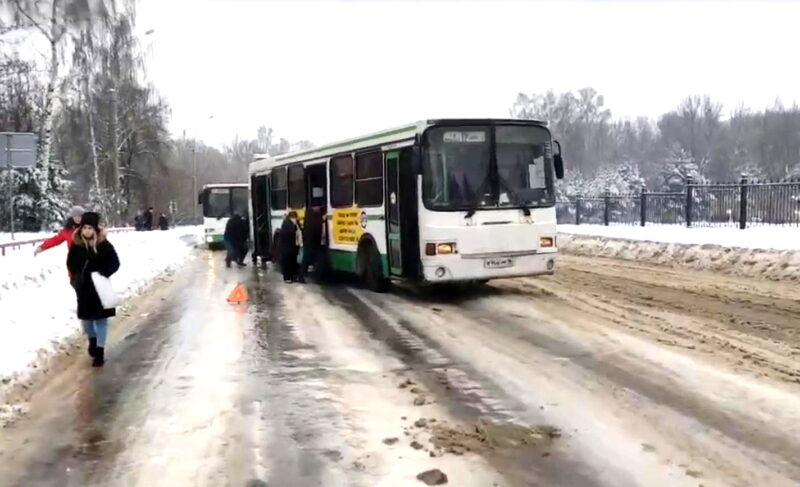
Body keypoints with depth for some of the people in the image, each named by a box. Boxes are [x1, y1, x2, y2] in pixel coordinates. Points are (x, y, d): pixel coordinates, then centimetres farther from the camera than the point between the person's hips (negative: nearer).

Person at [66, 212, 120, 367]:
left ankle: (100, 351, 8)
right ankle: (92, 340, 42)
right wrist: (77, 276, -3)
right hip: (83, 287, 3)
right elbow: (71, 263, 10)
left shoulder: (104, 244, -12)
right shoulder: (76, 244, -2)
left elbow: (115, 263, -8)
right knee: (86, 317, 14)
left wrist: (103, 274, -20)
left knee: (100, 318, 3)